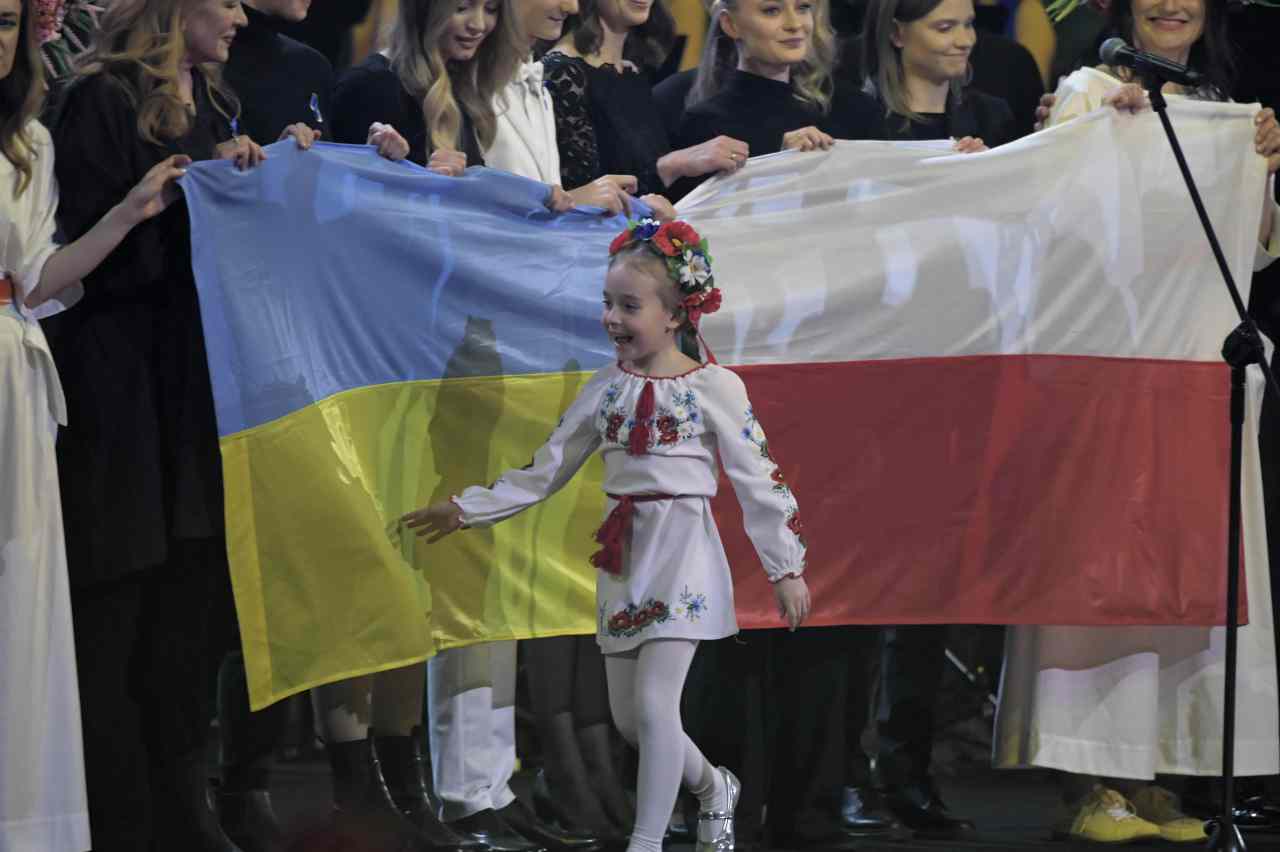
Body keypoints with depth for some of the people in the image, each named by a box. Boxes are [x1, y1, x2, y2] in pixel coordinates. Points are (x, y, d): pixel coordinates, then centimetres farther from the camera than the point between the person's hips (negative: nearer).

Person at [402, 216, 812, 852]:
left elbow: (757, 482, -6)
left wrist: (786, 568, -7)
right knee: (629, 718, 9)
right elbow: (543, 472, 10)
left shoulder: (714, 387, -8)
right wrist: (466, 510, 5)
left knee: (654, 704, -15)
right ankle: (713, 788, 34)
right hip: (624, 560, 6)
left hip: (683, 558, -6)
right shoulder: (605, 390, 5)